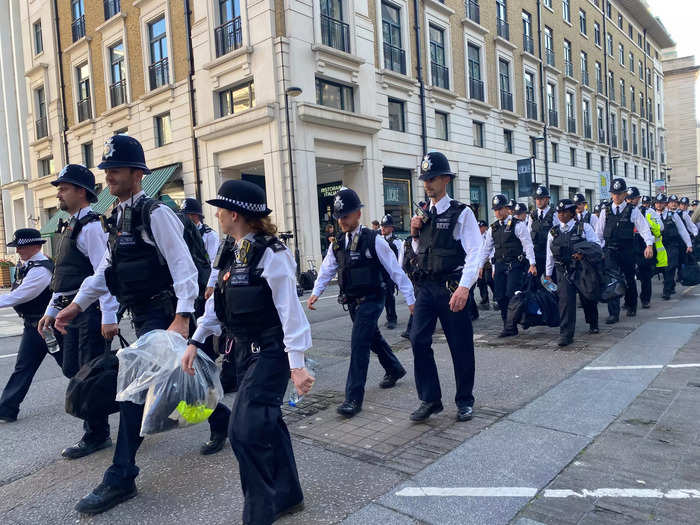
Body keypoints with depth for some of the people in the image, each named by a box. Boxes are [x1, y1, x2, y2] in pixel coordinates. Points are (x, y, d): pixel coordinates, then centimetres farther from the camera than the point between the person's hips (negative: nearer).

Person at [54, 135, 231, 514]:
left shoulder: (156, 214, -14)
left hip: (161, 315, -9)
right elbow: (105, 270, 18)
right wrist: (76, 306, 13)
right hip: (141, 315, 9)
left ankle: (121, 477, 3)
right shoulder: (118, 218, 13)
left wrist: (181, 319, -27)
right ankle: (219, 417, 40)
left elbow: (183, 266, -20)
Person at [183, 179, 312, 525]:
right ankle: (287, 496, 34)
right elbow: (218, 301, 14)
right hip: (247, 351, 8)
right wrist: (195, 342, 13)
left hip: (271, 353, -8)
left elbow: (289, 310, -20)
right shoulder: (232, 251, 6)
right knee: (267, 424, 16)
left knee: (246, 430, -8)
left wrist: (297, 365, -22)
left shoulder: (270, 253, -18)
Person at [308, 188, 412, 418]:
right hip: (352, 302, 7)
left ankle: (354, 398, -5)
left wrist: (410, 299, -9)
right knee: (373, 338, 21)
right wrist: (316, 292, -2)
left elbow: (395, 270, -10)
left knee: (359, 344, -12)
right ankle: (394, 370, 46)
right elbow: (326, 270, 12)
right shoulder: (337, 245, 6)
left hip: (372, 299, -7)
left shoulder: (374, 240, -13)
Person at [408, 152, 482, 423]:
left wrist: (464, 287, -23)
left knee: (460, 345, 5)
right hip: (426, 287, 5)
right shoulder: (422, 214, 13)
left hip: (451, 288, -5)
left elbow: (475, 252, -12)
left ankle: (465, 401, 23)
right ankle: (430, 400, 12)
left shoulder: (461, 213, -5)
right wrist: (414, 234, 3)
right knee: (418, 340, -1)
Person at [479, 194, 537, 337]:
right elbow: (486, 248, 17)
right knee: (500, 297, 3)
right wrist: (481, 266, 14)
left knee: (512, 294, -13)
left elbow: (528, 244, -7)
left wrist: (532, 264, -14)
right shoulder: (493, 228, 13)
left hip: (515, 265, -5)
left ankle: (511, 326, 0)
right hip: (500, 265, 6)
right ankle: (509, 327, 12)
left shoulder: (517, 225, -3)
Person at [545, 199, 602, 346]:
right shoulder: (553, 232, 9)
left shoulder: (584, 227, 2)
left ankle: (593, 324, 40)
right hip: (565, 272, 1)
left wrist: (583, 254, -22)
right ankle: (566, 334, -10)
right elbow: (550, 255, 14)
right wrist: (548, 274, 14)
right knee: (566, 300, -13)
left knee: (588, 298, 12)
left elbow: (597, 245, -3)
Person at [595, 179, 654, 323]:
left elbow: (644, 228, -6)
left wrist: (649, 245, -19)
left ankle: (631, 307, 36)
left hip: (627, 250, 0)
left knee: (629, 279, 13)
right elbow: (599, 232, 10)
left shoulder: (633, 211, 0)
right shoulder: (605, 211, 6)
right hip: (610, 250, 1)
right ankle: (613, 313, -7)